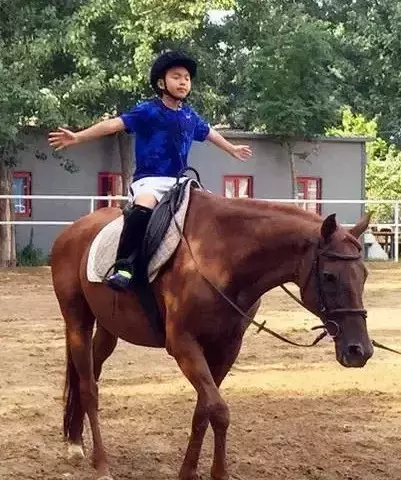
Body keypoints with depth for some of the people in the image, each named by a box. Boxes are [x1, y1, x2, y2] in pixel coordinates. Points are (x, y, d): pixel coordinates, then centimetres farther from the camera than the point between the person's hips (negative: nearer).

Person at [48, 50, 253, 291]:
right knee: (144, 207, -37)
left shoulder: (189, 115, 12)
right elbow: (114, 124, -14)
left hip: (178, 182, 7)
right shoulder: (148, 111, -7)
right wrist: (78, 137, -24)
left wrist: (232, 149, 47)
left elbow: (209, 132, 31)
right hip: (150, 179, -7)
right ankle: (123, 266, -37)